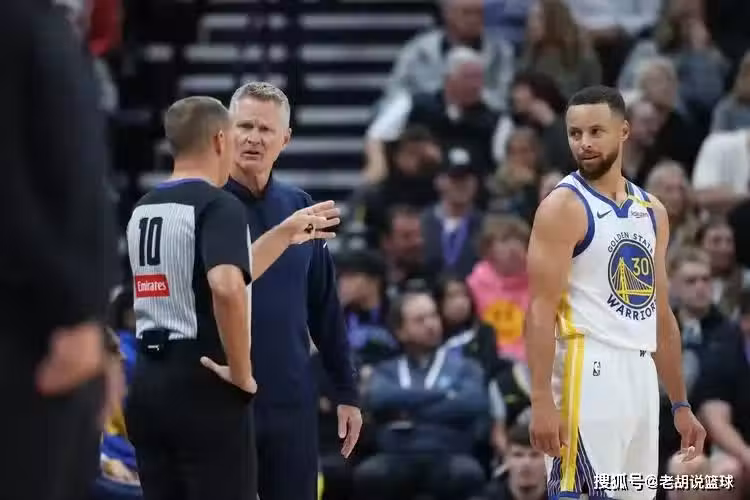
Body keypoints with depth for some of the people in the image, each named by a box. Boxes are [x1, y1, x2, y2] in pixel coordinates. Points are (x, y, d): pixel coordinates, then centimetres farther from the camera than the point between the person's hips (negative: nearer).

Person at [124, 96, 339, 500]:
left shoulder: (144, 210, 14)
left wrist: (284, 236, 33)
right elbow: (227, 288, -29)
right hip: (203, 382, -8)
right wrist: (242, 371, -18)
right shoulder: (219, 205, -11)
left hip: (148, 380, 8)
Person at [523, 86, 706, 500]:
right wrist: (541, 401, -23)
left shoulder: (652, 211, 15)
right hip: (589, 373, -7)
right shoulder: (564, 206, -6)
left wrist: (680, 405, 18)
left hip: (642, 376, 7)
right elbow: (540, 310, -13)